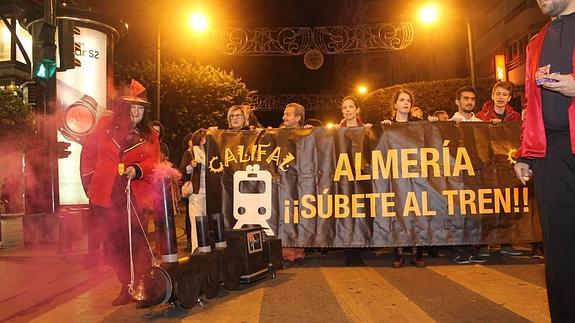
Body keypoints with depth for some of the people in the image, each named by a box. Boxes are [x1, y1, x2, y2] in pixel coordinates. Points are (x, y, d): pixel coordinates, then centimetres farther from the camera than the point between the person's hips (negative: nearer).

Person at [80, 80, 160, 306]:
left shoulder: (149, 135, 8)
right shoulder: (106, 125, 6)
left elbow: (154, 162, 0)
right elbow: (89, 154, 10)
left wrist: (137, 170, -19)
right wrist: (89, 184, 9)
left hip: (137, 195, -1)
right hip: (108, 194, 2)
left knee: (137, 240, -7)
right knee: (116, 242, 9)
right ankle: (126, 287, 24)